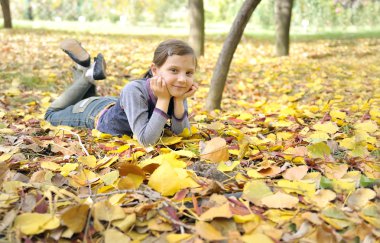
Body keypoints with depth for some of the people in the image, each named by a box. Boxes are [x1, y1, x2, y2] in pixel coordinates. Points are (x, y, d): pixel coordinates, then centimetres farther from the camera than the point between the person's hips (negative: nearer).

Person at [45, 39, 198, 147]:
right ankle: (88, 74, 22)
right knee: (52, 114, 25)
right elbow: (146, 141, -48)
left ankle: (89, 74, 34)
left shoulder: (178, 90, -28)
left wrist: (179, 100, -41)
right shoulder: (134, 90, -44)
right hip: (97, 113, -4)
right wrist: (163, 99, -49)